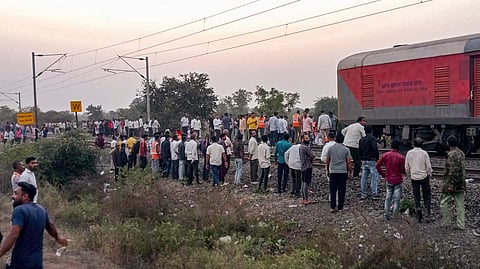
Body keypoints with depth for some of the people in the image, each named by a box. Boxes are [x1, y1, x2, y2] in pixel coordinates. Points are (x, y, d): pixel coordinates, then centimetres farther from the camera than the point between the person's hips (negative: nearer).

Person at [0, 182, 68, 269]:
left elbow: (13, 235, -26)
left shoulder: (19, 210, -13)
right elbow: (50, 226, 27)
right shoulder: (41, 209, 10)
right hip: (38, 262, 7)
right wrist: (58, 238, 44)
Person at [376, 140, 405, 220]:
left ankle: (386, 213, 10)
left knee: (388, 197, 17)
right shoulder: (401, 157, -16)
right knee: (397, 198, 8)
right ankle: (395, 215, 13)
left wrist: (382, 173, 12)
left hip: (388, 180, 4)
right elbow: (403, 170, -12)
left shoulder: (385, 155, -4)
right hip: (398, 180, -4)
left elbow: (377, 165, -1)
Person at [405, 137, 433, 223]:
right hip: (424, 177, -1)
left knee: (416, 197, 9)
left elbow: (406, 167, 3)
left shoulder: (409, 153, -3)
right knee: (426, 196, 9)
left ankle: (419, 216, 7)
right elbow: (428, 166, -5)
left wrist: (409, 175, 17)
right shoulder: (424, 153, -9)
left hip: (414, 177, 2)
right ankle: (428, 215, 2)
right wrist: (429, 174, 12)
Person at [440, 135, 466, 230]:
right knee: (460, 205, 12)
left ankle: (445, 222, 10)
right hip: (461, 184, 9)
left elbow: (451, 172, -24)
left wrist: (449, 185, -20)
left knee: (444, 203, 5)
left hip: (451, 183, -8)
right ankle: (461, 224, 17)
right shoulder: (461, 153, 8)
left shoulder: (451, 155, -20)